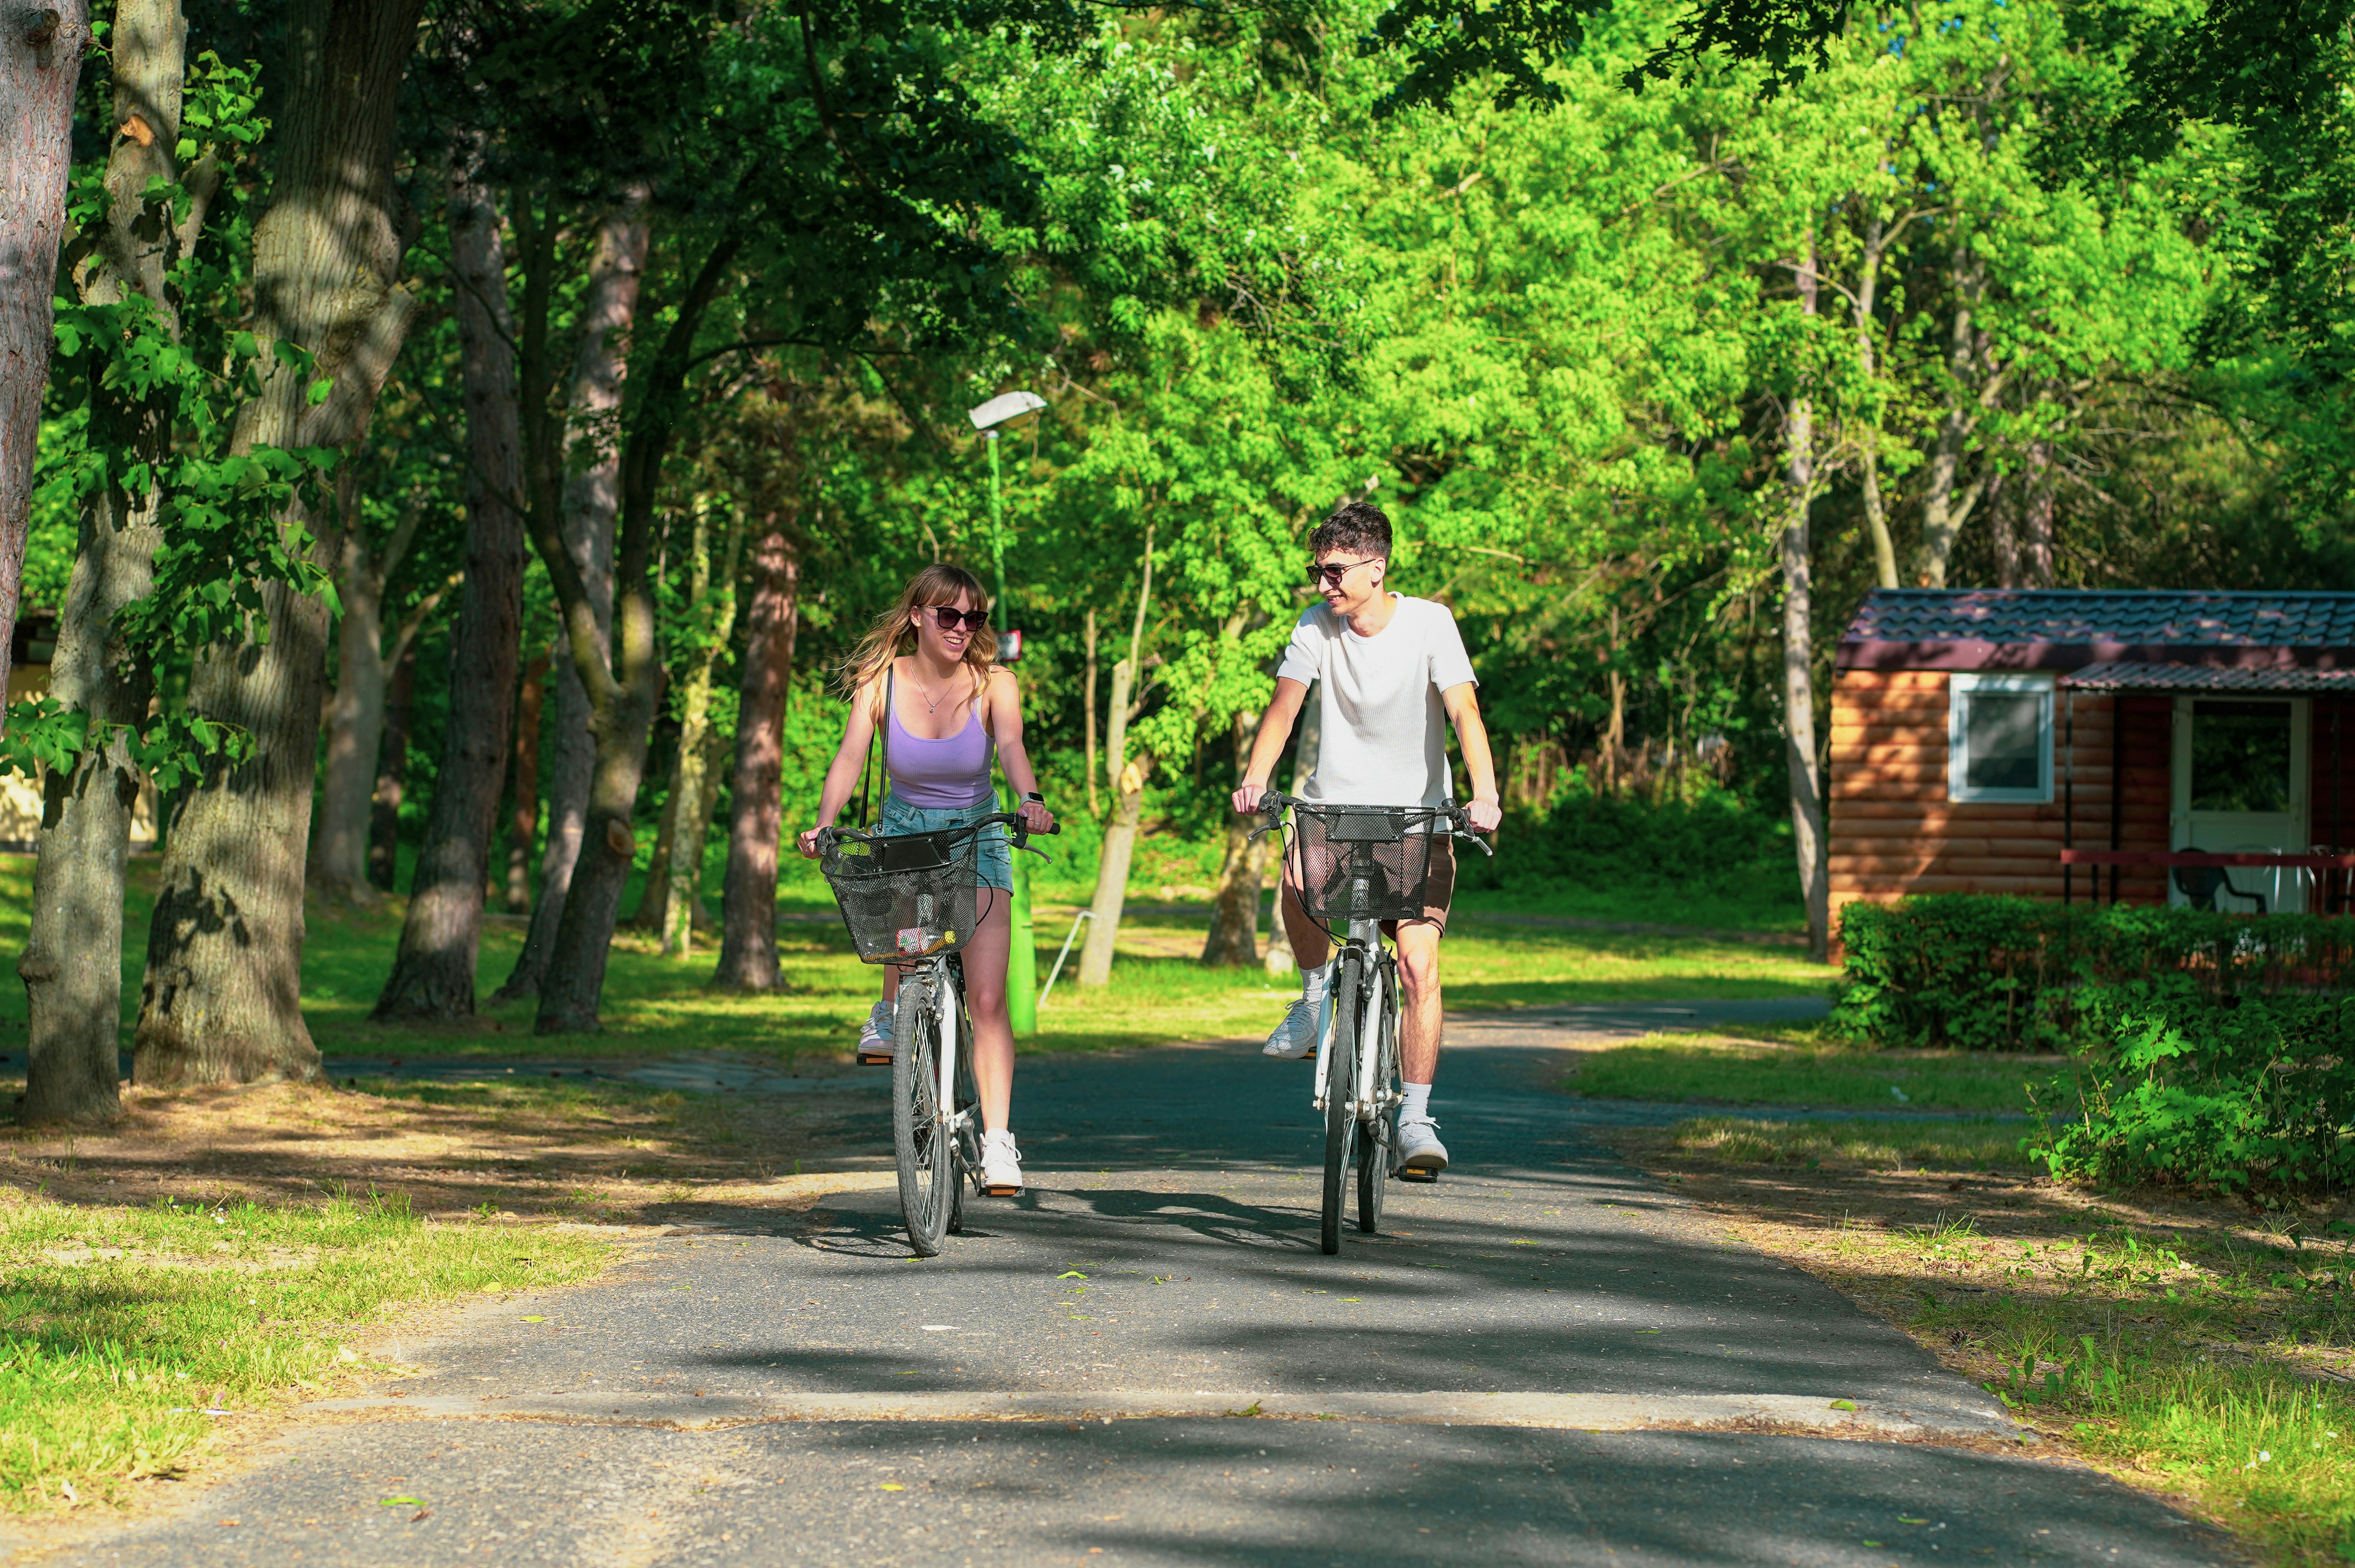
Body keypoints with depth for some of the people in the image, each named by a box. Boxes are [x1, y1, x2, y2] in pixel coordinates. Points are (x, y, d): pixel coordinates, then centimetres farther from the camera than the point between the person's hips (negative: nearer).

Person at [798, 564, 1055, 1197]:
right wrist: (822, 824, -38)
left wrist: (1031, 800, -50)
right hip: (904, 830, 2)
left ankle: (997, 1142, -12)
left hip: (977, 837, -2)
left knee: (986, 998, -13)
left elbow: (1012, 746, -29)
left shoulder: (994, 683, -12)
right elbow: (851, 755, -21)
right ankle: (891, 1013, 5)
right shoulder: (881, 680, -10)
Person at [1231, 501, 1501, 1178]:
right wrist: (1254, 781, -26)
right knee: (1298, 875, -33)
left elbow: (1464, 711, -18)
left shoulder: (1428, 623, -10)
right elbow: (1284, 707, -8)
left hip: (1418, 817, -1)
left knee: (1419, 968, -13)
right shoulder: (1316, 627, -3)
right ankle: (1315, 990, -4)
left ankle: (1415, 1120, -3)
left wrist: (1484, 795, -34)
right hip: (1333, 806, 1)